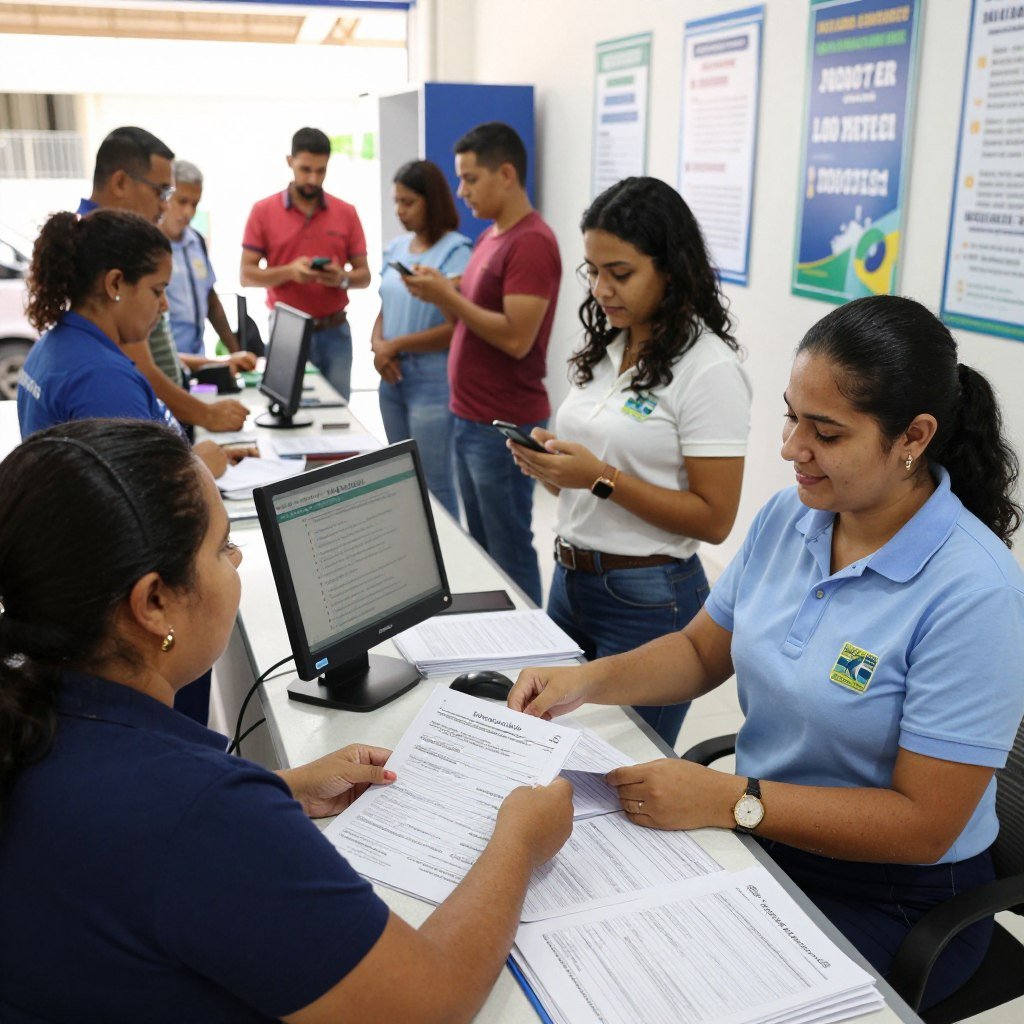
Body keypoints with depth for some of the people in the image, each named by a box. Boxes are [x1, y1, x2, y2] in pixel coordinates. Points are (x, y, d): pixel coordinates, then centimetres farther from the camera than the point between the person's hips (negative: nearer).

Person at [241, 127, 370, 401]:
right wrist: (289, 271, -17)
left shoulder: (346, 213, 5)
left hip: (335, 333, 1)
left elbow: (363, 275, 7)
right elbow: (247, 275, -1)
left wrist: (342, 279, -15)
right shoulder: (263, 211, 1)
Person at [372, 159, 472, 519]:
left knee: (435, 483, -2)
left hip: (432, 380, -7)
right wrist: (378, 346, -5)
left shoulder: (456, 252, -12)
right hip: (393, 378, 7)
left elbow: (456, 327, -17)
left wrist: (395, 345, -11)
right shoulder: (396, 249, 10)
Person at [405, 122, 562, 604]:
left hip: (504, 426, -10)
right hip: (469, 418, 10)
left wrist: (448, 296, -18)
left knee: (509, 551, 1)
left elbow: (516, 338, -23)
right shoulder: (489, 236, 13)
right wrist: (440, 293, 0)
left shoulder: (531, 242, -17)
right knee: (481, 545, 18)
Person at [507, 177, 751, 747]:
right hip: (571, 578, 7)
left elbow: (714, 519, -16)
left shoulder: (709, 368, -15)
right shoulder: (606, 348, 7)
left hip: (647, 599, -7)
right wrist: (550, 466, -6)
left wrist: (604, 479, -22)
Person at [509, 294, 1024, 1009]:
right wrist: (587, 681, -7)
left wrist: (731, 801, -27)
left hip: (890, 901, -5)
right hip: (759, 835, 6)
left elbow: (922, 822, -21)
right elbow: (703, 652, 9)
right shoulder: (786, 517, -3)